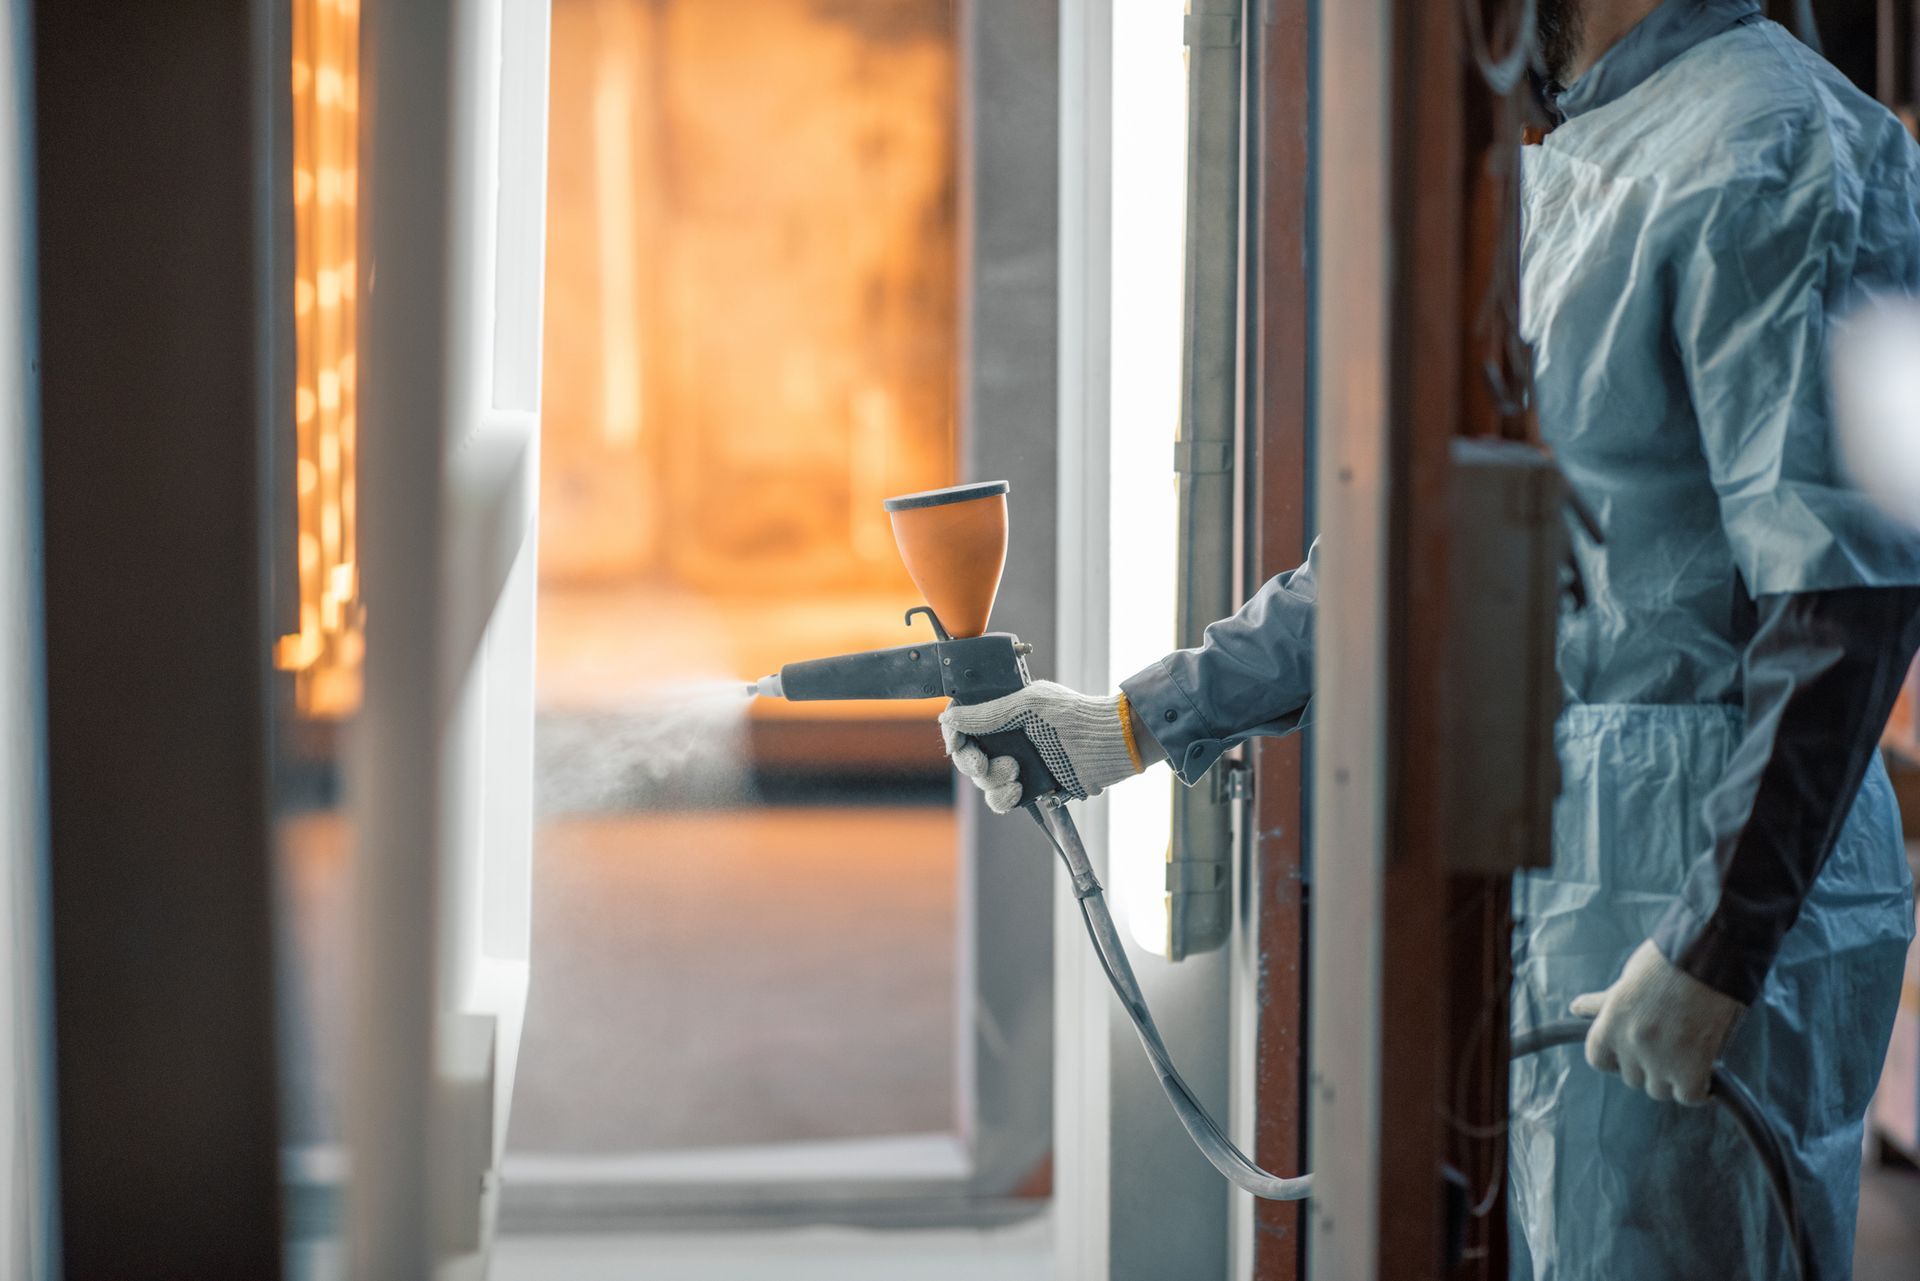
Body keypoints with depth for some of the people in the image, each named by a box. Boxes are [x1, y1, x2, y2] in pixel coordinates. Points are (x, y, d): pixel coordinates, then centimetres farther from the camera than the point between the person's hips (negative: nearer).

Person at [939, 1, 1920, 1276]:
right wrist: (1135, 725, 18)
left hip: (1703, 896, -9)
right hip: (1549, 883, 9)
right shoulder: (1563, 176, 16)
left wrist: (1717, 948, -22)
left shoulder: (1774, 154, -14)